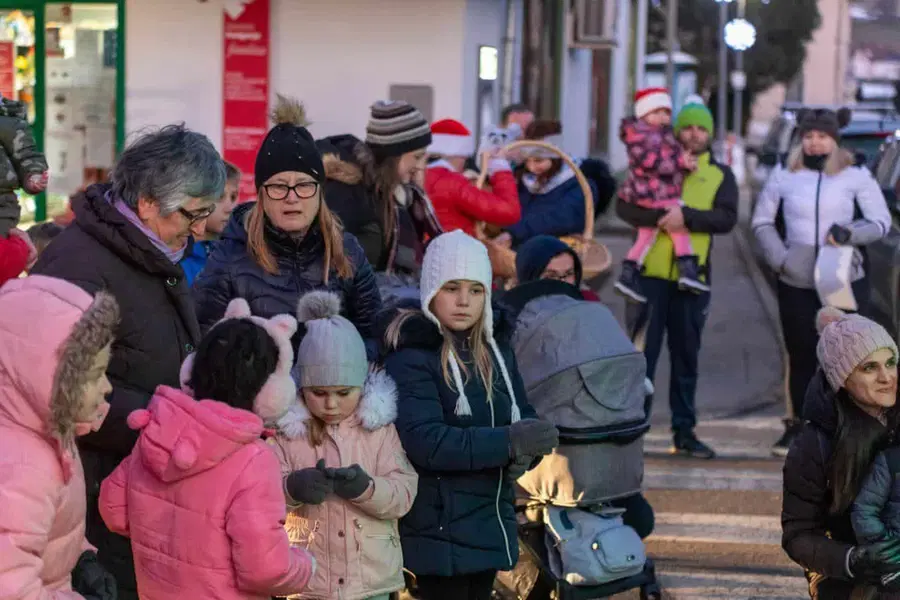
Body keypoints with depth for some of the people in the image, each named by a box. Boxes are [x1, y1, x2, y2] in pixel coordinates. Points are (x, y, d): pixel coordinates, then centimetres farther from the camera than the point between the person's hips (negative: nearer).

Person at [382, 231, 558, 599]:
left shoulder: (496, 351, 11)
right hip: (439, 526, -8)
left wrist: (525, 453, -13)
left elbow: (526, 422, 10)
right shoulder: (412, 358, -12)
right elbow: (426, 443, -23)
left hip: (491, 523, 8)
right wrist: (508, 442, -24)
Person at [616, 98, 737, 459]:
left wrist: (687, 216, -20)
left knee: (686, 356, 8)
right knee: (642, 352, -3)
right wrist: (661, 217, -20)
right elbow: (625, 206, -3)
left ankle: (684, 431, 15)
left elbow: (727, 217, -5)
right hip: (651, 272, -2)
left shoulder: (720, 176, 11)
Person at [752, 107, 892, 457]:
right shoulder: (784, 178, 6)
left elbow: (881, 223, 1)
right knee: (801, 357, 8)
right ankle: (796, 426, 18)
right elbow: (762, 223, 12)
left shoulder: (857, 178, 1)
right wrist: (779, 258, -3)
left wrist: (850, 233, -18)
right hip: (796, 284, 2)